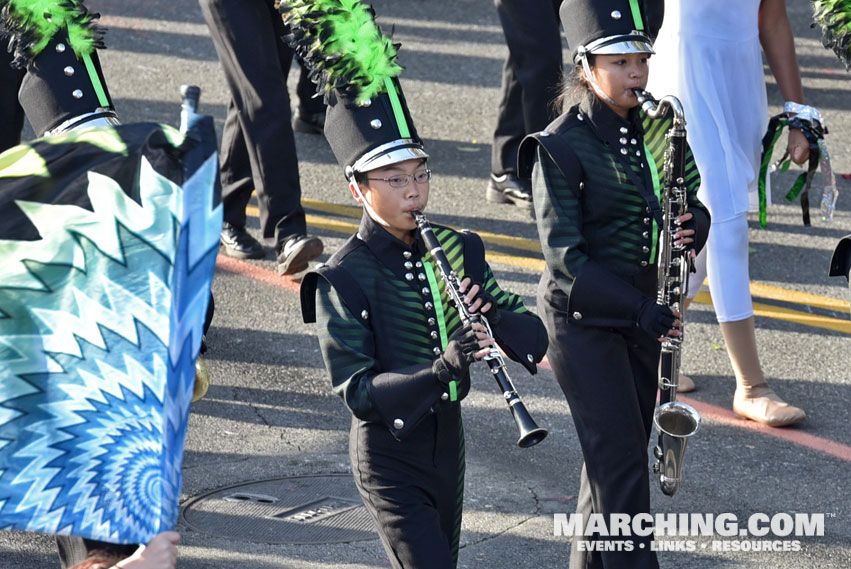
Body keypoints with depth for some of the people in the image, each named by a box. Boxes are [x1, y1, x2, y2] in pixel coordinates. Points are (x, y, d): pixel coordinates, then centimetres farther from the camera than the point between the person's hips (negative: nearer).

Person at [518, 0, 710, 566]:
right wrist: (640, 310, -22)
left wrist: (693, 225, -14)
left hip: (643, 312, 7)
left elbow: (690, 198, 12)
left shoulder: (653, 128, 4)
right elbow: (565, 255, -18)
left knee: (620, 453, 14)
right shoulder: (561, 147, -15)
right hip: (583, 318, -7)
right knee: (621, 462, -9)